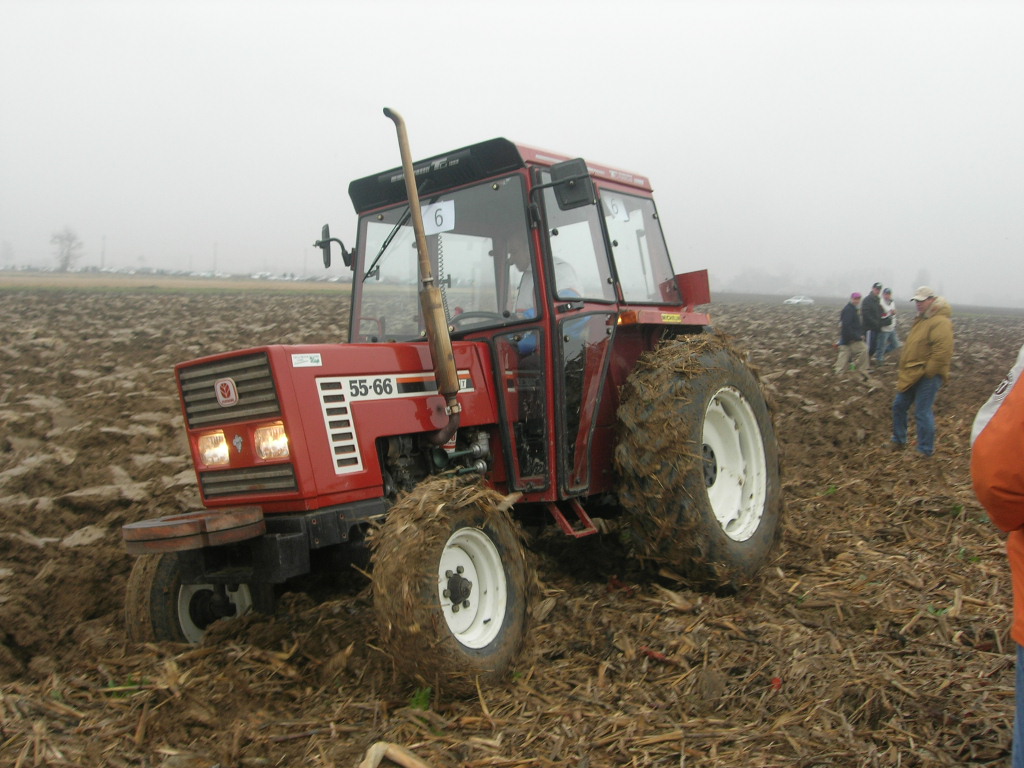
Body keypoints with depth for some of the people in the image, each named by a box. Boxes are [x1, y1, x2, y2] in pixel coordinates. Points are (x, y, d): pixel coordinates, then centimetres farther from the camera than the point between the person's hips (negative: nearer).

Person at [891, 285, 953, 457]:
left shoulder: (940, 322, -18)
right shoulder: (921, 319, 15)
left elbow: (942, 352, -26)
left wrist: (928, 372, -21)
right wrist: (903, 371, 20)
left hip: (927, 377, -10)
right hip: (911, 375, 10)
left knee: (922, 413, -5)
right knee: (899, 406, 15)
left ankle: (925, 450, 5)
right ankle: (898, 441, 29)